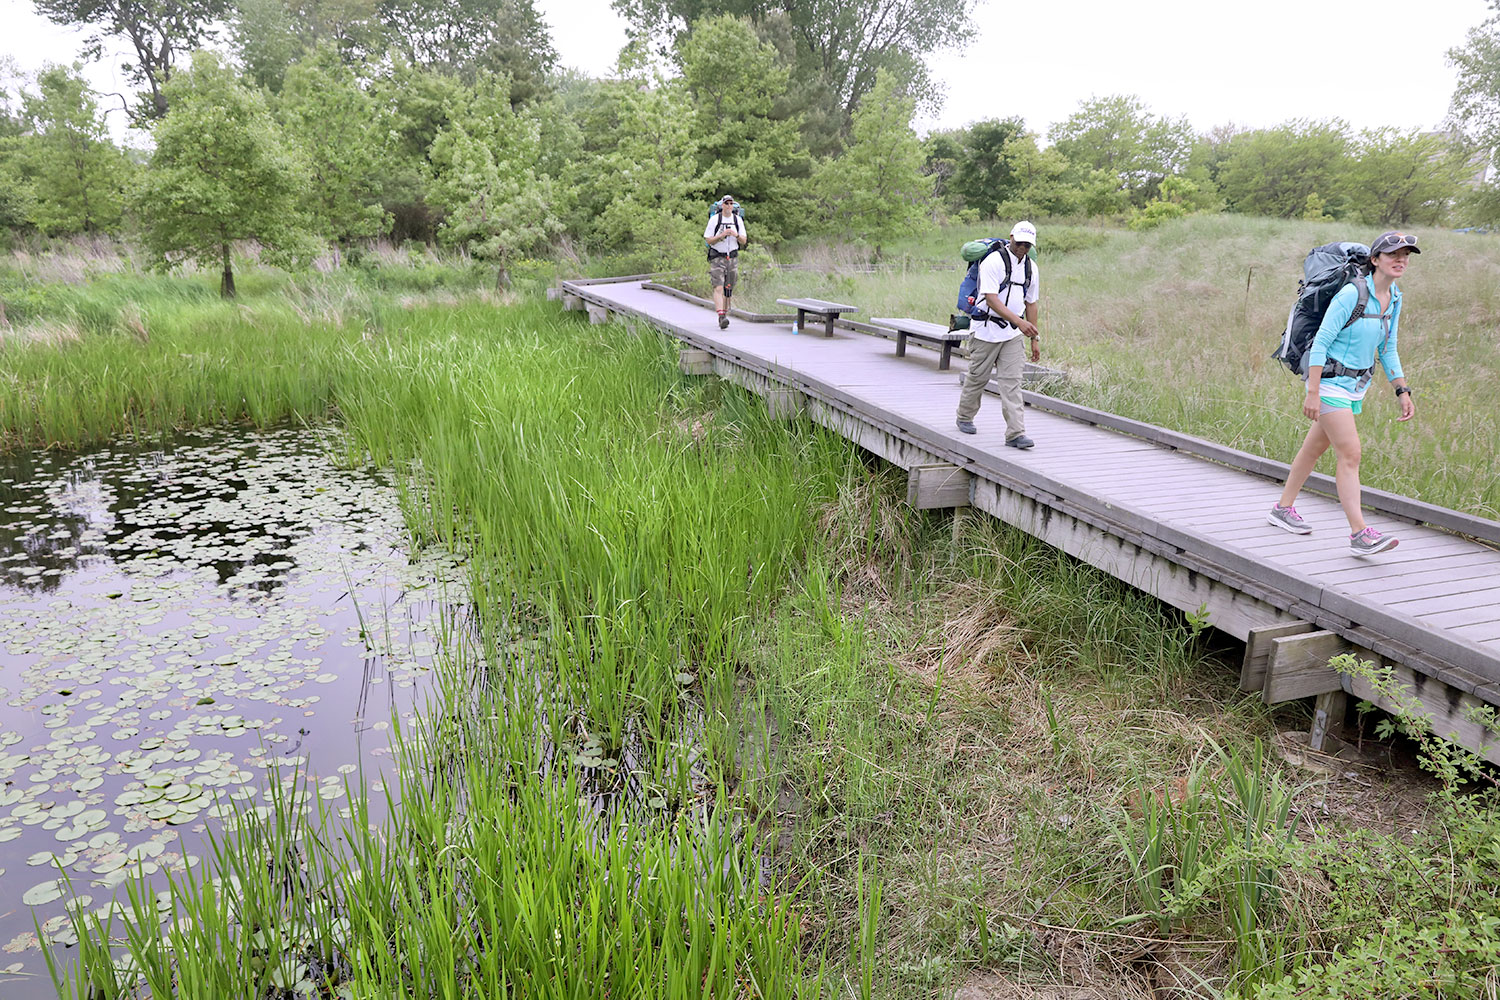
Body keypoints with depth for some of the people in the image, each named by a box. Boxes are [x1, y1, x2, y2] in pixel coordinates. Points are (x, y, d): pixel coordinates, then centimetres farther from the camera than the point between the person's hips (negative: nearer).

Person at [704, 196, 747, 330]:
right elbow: (708, 240, -6)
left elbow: (744, 241, 5)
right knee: (718, 288, -17)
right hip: (717, 258, -4)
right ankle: (722, 318, -26)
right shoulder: (714, 219, -5)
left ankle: (725, 316, 21)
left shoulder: (738, 220, 5)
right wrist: (722, 235, -21)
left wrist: (736, 235, -17)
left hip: (732, 257, 4)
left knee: (728, 290, 8)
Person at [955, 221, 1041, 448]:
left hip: (1013, 334, 5)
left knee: (1012, 381, -4)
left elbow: (1030, 303, 16)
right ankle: (965, 417, 32)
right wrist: (1019, 321, -31)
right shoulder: (993, 262, -13)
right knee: (978, 377, 8)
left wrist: (1034, 338, 15)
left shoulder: (1031, 267, 9)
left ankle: (1015, 433, -8)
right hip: (986, 330, -5)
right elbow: (991, 300, -22)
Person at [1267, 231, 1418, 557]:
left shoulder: (1395, 298, 7)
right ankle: (1360, 534, -15)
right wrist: (1312, 393, -21)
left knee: (1314, 448, 16)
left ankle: (1283, 508, 28)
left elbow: (1388, 350, 15)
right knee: (1350, 454, -14)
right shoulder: (1351, 294, -17)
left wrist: (1403, 391, 10)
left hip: (1356, 385, 8)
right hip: (1330, 382, -8)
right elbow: (1320, 342, -18)